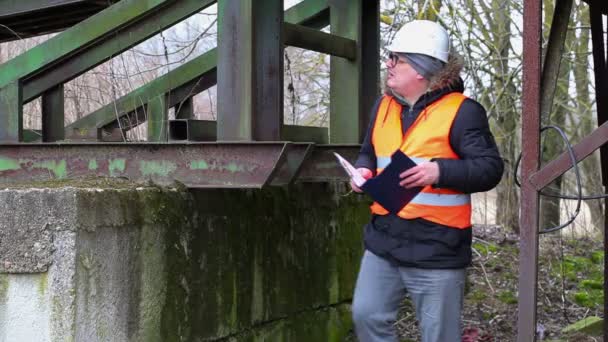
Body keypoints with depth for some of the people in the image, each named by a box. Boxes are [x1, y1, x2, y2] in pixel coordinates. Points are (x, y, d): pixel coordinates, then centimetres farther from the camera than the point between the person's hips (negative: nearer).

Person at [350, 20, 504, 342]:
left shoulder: (461, 111, -9)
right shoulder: (383, 106, 11)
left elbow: (490, 168, -13)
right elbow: (368, 153, 24)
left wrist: (440, 171, -28)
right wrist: (363, 171, 1)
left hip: (436, 248, -6)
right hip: (383, 240, 6)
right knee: (367, 315, 9)